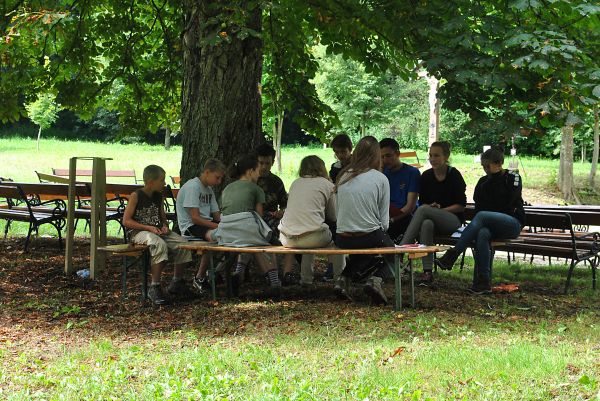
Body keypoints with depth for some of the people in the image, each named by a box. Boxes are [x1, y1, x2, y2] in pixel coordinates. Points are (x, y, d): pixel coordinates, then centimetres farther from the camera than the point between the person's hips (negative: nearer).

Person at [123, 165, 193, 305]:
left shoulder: (159, 197, 13)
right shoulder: (136, 196, -7)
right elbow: (126, 221, -11)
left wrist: (164, 226, -1)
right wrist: (148, 228, -18)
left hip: (158, 231, 7)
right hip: (138, 232, -7)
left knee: (182, 243, -14)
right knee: (160, 245, -37)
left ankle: (177, 282, 5)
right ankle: (154, 287, -33)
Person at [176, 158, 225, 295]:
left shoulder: (209, 189, 16)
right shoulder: (192, 187, -13)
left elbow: (217, 215, 16)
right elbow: (195, 218, -20)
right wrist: (218, 226, -22)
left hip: (207, 223, 9)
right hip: (190, 226, -9)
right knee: (214, 235, -35)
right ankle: (199, 278, -23)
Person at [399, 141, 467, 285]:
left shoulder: (454, 175, -3)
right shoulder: (426, 176, 9)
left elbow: (461, 206, -4)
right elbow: (422, 202, 12)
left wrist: (441, 210, -14)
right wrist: (430, 207, -11)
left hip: (453, 220, -3)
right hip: (432, 219, 3)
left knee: (423, 210, -32)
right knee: (426, 224, -36)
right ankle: (427, 271, -41)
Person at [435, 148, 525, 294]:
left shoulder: (513, 177, 7)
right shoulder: (483, 181, 20)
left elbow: (507, 204, -8)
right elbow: (479, 205, 7)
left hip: (513, 223, -4)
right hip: (489, 225, 4)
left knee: (482, 216, -34)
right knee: (482, 234, -36)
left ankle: (452, 255, -39)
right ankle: (484, 283, -43)